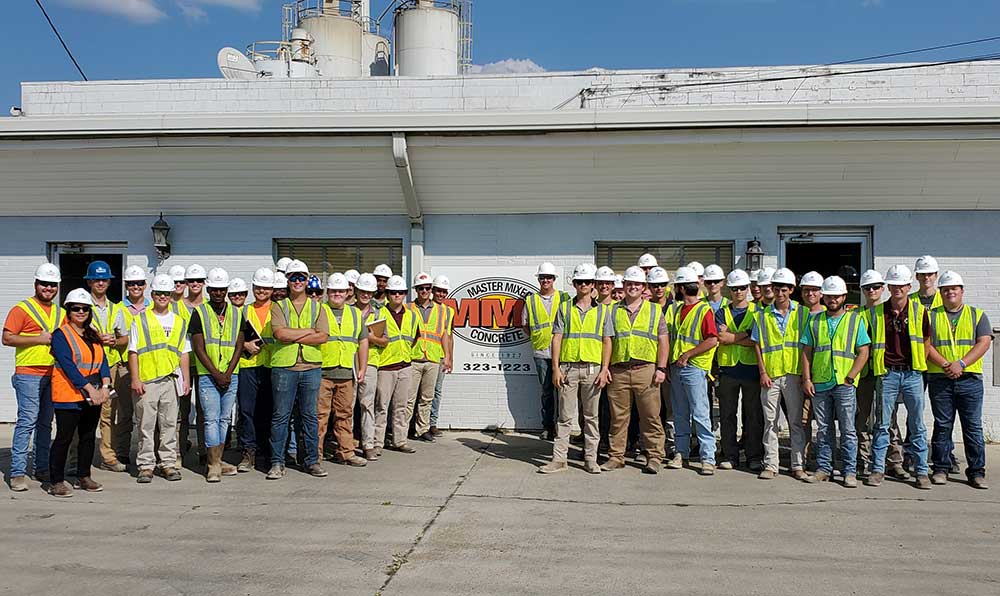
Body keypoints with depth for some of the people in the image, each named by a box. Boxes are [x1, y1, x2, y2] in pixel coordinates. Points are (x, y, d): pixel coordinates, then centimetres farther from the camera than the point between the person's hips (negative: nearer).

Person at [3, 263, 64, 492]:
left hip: (52, 375, 6)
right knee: (27, 421, -10)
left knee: (45, 423, 11)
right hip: (28, 374, -6)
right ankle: (17, 473, -5)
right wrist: (38, 339, -15)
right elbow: (7, 338, -9)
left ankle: (42, 469, 19)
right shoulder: (22, 309, -3)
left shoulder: (60, 312, 16)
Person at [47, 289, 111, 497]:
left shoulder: (94, 334, 14)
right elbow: (69, 366, -15)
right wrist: (90, 389, -20)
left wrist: (105, 386, -10)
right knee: (64, 438, -2)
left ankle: (83, 477, 22)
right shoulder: (61, 334, -6)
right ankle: (56, 482, 6)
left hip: (93, 396, 6)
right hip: (68, 396, -6)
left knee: (88, 437, 12)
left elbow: (102, 361, 6)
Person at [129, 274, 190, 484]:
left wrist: (186, 380, 8)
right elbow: (133, 352, 1)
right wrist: (135, 379, -6)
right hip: (146, 381, -2)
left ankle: (168, 463, 14)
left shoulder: (179, 322, 14)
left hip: (170, 380, 2)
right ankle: (145, 466, 9)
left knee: (169, 425, 6)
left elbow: (184, 353, 15)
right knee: (146, 425, 2)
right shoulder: (140, 320, 5)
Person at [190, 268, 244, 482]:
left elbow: (239, 347, 6)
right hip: (208, 375, -3)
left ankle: (217, 461, 16)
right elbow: (198, 348, -5)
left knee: (225, 418, 8)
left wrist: (228, 373, -6)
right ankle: (213, 465, -5)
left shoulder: (236, 313, 10)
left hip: (231, 375, 3)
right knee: (211, 419, -7)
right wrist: (216, 374, -11)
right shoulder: (199, 312, 0)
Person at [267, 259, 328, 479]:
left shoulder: (316, 307, 11)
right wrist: (308, 331, -8)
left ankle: (312, 461, 15)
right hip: (284, 366, -1)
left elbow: (323, 336, -4)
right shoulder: (279, 306, 6)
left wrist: (293, 337, -10)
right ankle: (277, 462, 10)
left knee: (310, 416, 7)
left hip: (311, 366, 2)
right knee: (280, 416, 2)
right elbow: (280, 333, -11)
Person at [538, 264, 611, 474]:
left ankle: (591, 459, 14)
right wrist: (555, 368, -4)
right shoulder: (564, 308, 8)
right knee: (565, 416, 2)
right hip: (568, 368, 0)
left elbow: (607, 342, 6)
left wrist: (604, 370, -3)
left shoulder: (602, 310, 9)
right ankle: (559, 459, 7)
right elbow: (556, 339, 4)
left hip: (593, 368, 0)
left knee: (591, 416, 7)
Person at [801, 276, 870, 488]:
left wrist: (850, 377, -9)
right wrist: (806, 379, 1)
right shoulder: (815, 321, 11)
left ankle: (850, 471, 6)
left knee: (847, 429, 0)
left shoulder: (855, 319, 5)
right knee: (823, 429, 9)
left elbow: (863, 352, 0)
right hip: (819, 383, 2)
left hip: (844, 384, -2)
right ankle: (824, 468, 18)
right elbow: (807, 352, 10)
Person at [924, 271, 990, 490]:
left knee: (973, 426, 2)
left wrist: (961, 364, -14)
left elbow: (984, 343, -2)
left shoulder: (977, 315, 10)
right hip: (939, 379, 0)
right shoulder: (931, 316, 9)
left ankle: (976, 471, 9)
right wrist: (945, 365, -14)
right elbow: (926, 345, 0)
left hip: (970, 379, 0)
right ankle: (941, 469, 11)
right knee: (942, 425, 4)